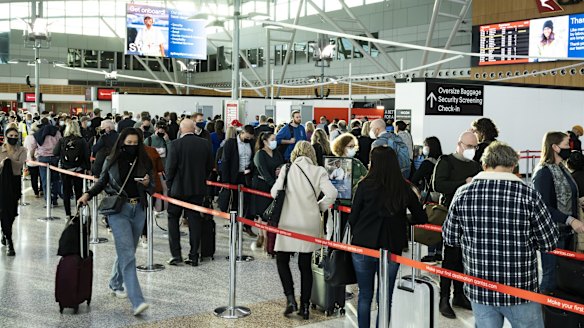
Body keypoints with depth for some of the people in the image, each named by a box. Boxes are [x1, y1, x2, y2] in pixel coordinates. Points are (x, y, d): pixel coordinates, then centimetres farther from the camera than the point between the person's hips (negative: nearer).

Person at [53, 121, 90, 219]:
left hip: (64, 169, 0)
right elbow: (86, 155, -7)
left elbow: (55, 152, -5)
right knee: (78, 191, 9)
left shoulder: (62, 140, -7)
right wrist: (88, 168, 0)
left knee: (66, 192, 8)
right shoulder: (82, 141, -8)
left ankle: (68, 214, 8)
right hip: (78, 170, 0)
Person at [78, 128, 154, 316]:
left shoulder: (144, 163, 3)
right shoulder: (111, 162, -1)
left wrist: (147, 184, -14)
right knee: (128, 255, -11)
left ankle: (115, 285, 40)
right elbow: (102, 183, 12)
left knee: (126, 251, 15)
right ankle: (137, 301, -17)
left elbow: (152, 189, 7)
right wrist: (88, 194, -3)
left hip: (138, 210, 4)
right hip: (118, 210, -3)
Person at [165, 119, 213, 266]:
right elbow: (210, 166, 6)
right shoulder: (205, 144, 0)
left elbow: (171, 167, -11)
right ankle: (194, 256, 10)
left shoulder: (176, 144, -12)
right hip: (198, 189, 3)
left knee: (173, 218, 11)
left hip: (179, 188, -3)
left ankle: (176, 254, 5)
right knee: (195, 220, 8)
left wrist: (169, 185, 3)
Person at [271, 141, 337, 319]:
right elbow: (331, 193, -13)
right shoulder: (318, 171, -2)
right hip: (310, 224, 2)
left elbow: (274, 192, -6)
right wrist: (319, 207, 4)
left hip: (289, 223, -2)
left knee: (282, 260, 14)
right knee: (305, 264, 11)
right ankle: (305, 306, 14)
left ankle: (290, 298, 0)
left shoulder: (287, 169, -4)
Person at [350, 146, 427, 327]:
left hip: (363, 246, -1)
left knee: (365, 295, 14)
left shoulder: (365, 185, -10)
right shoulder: (404, 189, -4)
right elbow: (421, 219, 2)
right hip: (392, 248, 1)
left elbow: (353, 217, -4)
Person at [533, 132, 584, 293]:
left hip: (566, 231, 9)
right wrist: (570, 220, -26)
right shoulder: (544, 172, -16)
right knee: (550, 276, -3)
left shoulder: (562, 168, 10)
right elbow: (543, 207, -22)